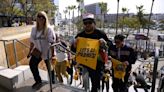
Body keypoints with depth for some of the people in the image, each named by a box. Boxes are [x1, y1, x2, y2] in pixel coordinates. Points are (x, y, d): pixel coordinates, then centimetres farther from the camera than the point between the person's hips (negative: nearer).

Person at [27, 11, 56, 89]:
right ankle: (38, 81, 22)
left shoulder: (49, 29, -16)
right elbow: (32, 41, 8)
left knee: (50, 67, 12)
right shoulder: (34, 29, 0)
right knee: (32, 64, 0)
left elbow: (52, 42, -16)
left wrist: (52, 53, -17)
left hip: (47, 51, -4)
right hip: (37, 51, 5)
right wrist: (30, 51, 11)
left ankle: (52, 80, 41)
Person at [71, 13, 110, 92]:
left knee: (95, 84, 12)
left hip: (97, 63, -1)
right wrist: (75, 44, -20)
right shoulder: (80, 35, -2)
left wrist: (104, 43, -27)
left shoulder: (100, 34, -8)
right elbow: (73, 50, 1)